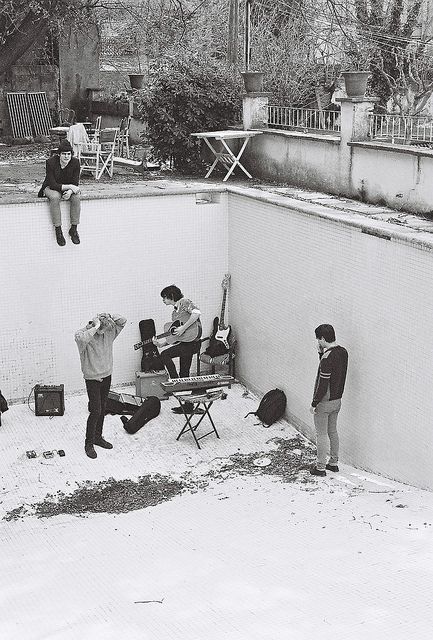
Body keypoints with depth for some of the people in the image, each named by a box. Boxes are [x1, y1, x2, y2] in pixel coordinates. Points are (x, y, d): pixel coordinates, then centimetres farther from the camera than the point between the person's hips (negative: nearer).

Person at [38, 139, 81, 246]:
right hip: (51, 188, -2)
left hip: (68, 188, 3)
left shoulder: (75, 162, -15)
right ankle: (58, 230, -29)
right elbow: (52, 184, -24)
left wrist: (70, 191, -34)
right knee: (55, 197, -36)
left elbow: (75, 183, -12)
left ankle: (74, 229, -17)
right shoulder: (51, 162, -23)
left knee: (76, 197, -29)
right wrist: (69, 186, -31)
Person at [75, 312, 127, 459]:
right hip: (92, 379, -6)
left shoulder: (109, 331, -2)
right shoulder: (83, 333, -20)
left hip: (106, 375, 6)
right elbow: (81, 339, -43)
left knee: (102, 409, 15)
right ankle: (89, 444, 5)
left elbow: (123, 321, 3)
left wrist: (109, 318, -13)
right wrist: (95, 327, -34)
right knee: (95, 411, -7)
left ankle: (98, 437, 31)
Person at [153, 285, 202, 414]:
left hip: (192, 340, -10)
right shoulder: (175, 312, 21)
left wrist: (183, 328, -22)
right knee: (184, 374, 11)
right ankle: (188, 405, 17)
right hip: (186, 344, 10)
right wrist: (161, 342, 6)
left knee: (165, 355, -18)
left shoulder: (183, 302, -4)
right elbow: (173, 335, 19)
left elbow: (197, 312, -23)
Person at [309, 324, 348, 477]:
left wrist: (314, 404, -15)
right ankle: (334, 463, 31)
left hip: (324, 402, -8)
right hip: (337, 400, 9)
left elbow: (323, 384, -24)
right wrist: (321, 352, 2)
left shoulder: (327, 357, -26)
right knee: (333, 432, 21)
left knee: (321, 435, 4)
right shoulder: (342, 352, 0)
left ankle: (320, 467, 13)